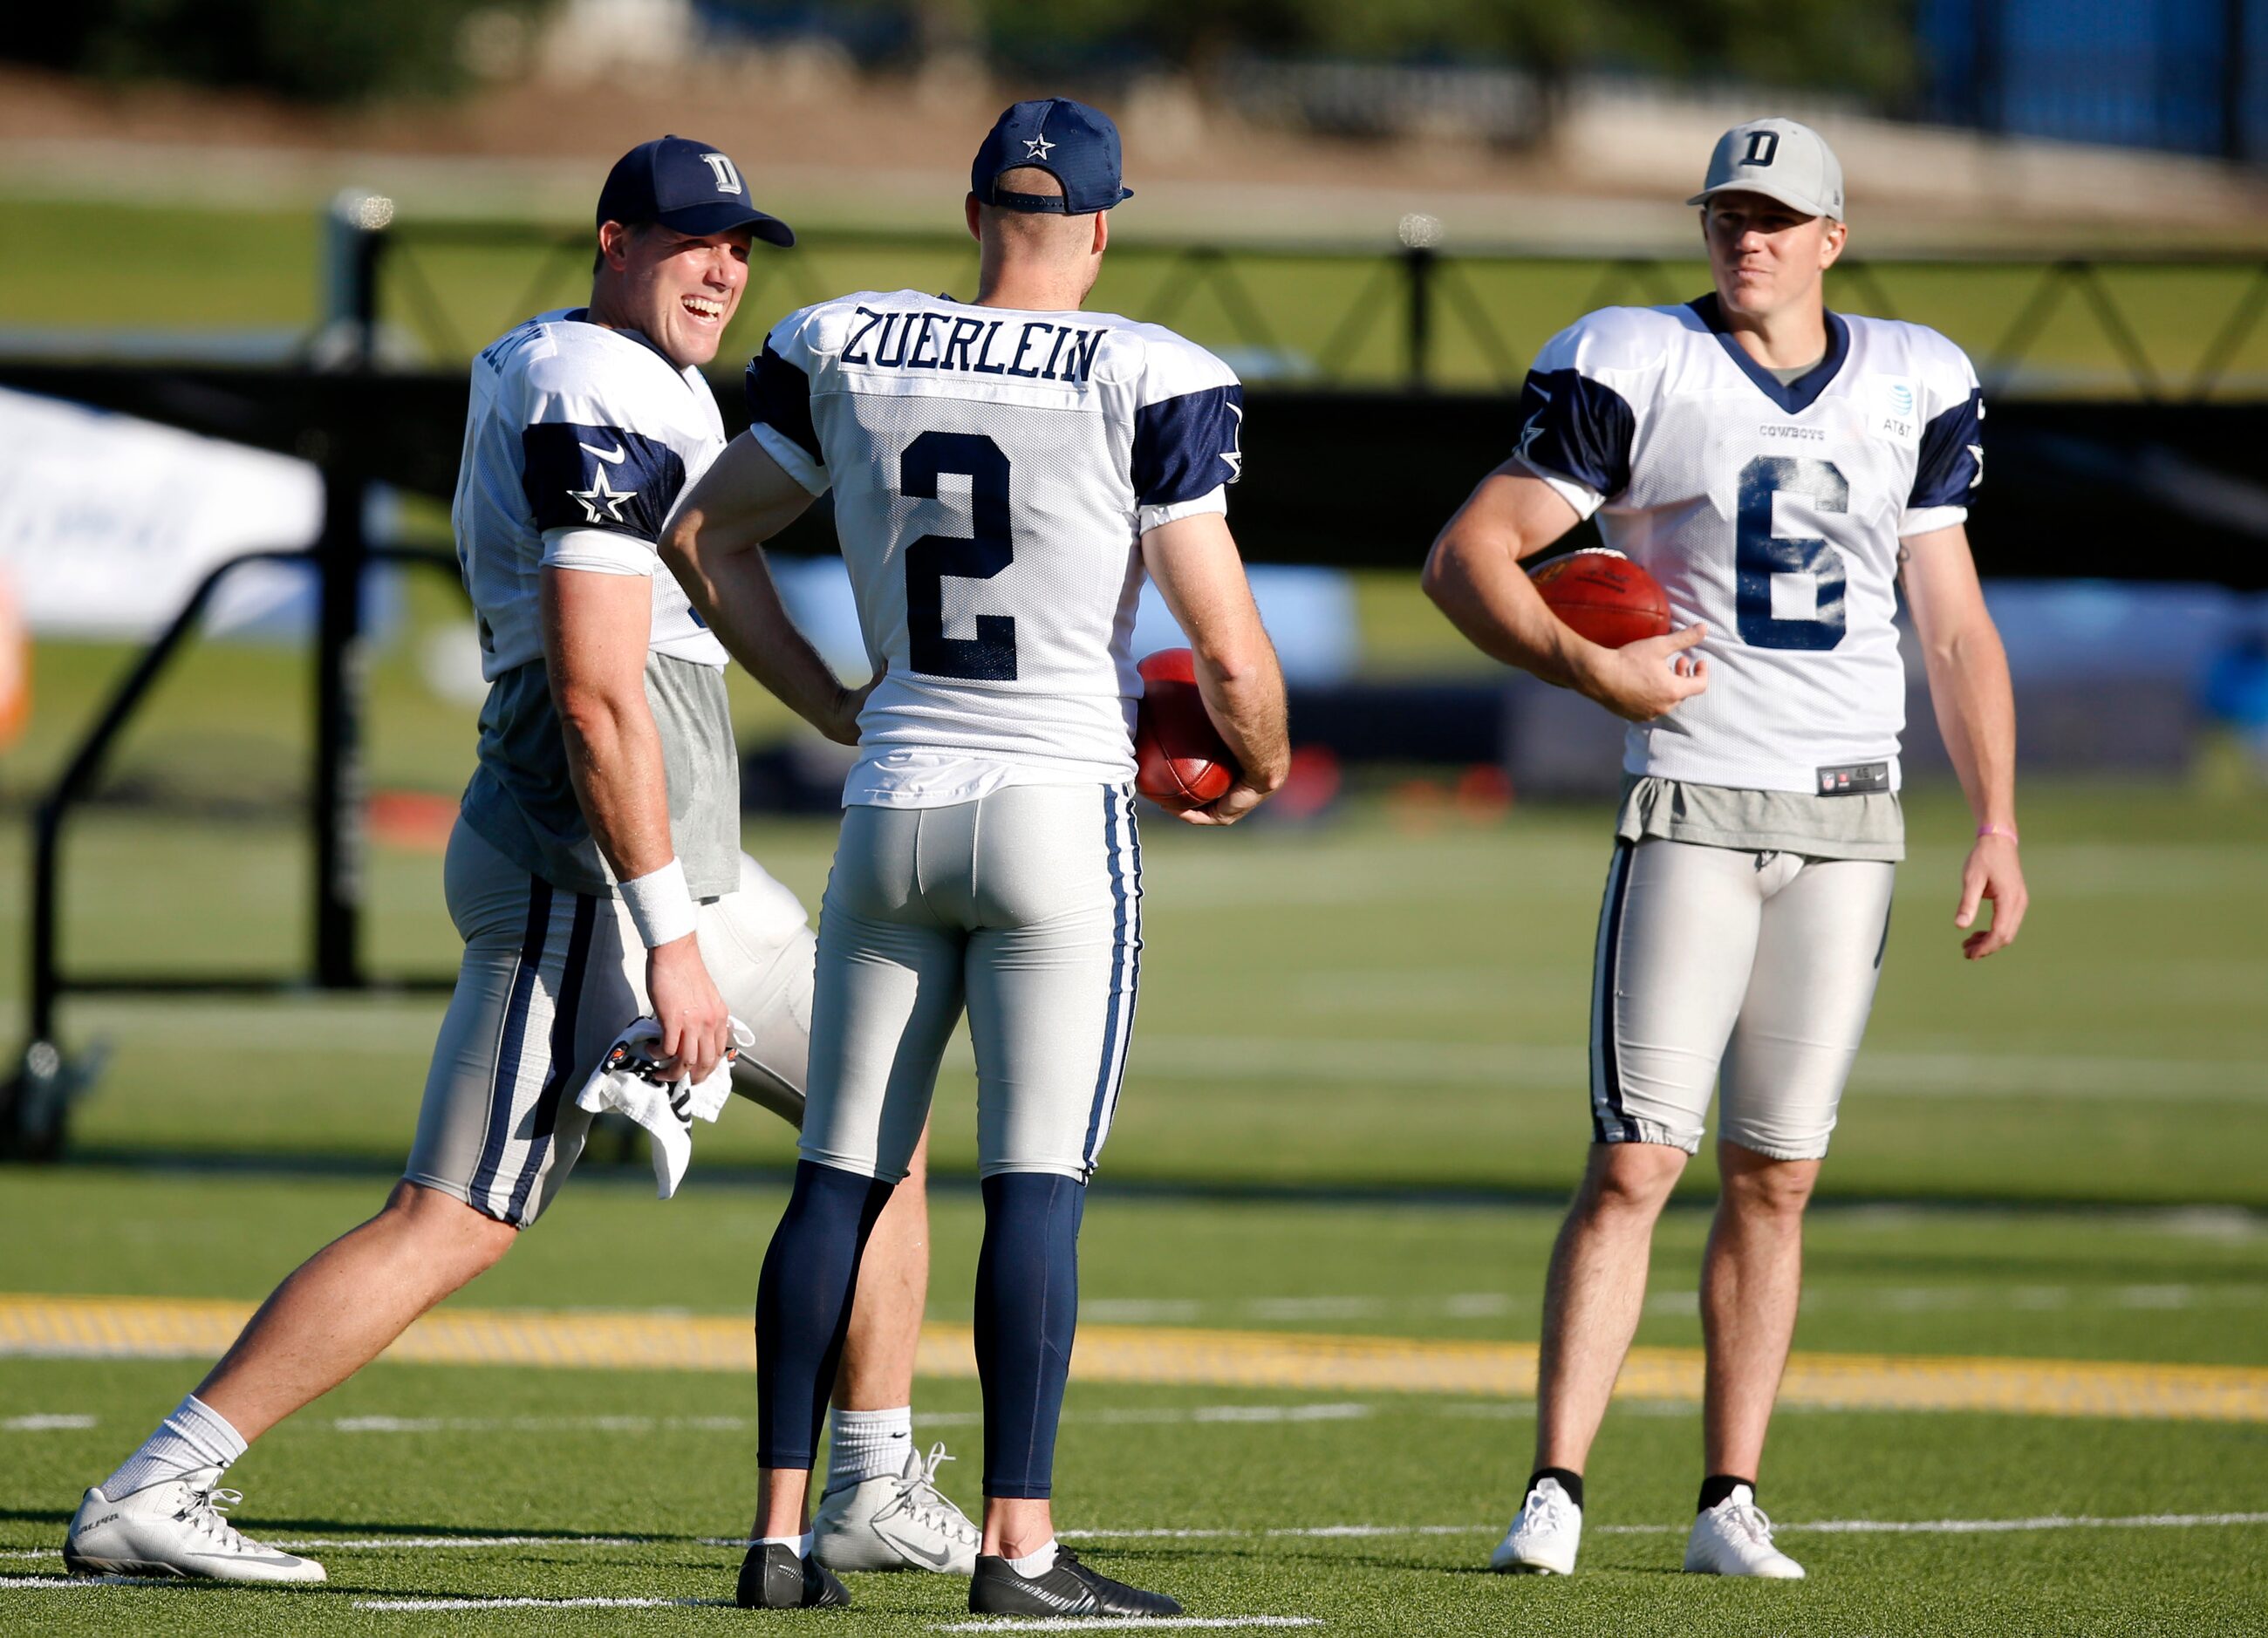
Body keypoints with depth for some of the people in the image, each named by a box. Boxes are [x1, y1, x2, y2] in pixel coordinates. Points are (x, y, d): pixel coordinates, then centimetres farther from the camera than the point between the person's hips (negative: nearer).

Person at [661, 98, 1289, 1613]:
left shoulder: (845, 354, 5)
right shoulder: (1143, 381, -8)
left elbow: (707, 539, 16)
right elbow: (1227, 651, -8)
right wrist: (1260, 767, 12)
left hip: (893, 806, 4)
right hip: (1059, 809, -4)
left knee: (844, 1175, 10)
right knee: (1038, 1185, -3)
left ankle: (782, 1533, 8)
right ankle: (1018, 1546, -6)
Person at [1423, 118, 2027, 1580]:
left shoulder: (1912, 389, 8)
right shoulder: (1636, 371, -3)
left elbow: (1956, 624, 12)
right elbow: (1469, 556, -3)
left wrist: (1998, 825, 6)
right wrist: (1589, 667, -18)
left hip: (1847, 823, 3)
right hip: (1693, 802, -3)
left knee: (1777, 1176, 4)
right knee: (1635, 1163, -10)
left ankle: (1731, 1504, 9)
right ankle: (1555, 1491, -9)